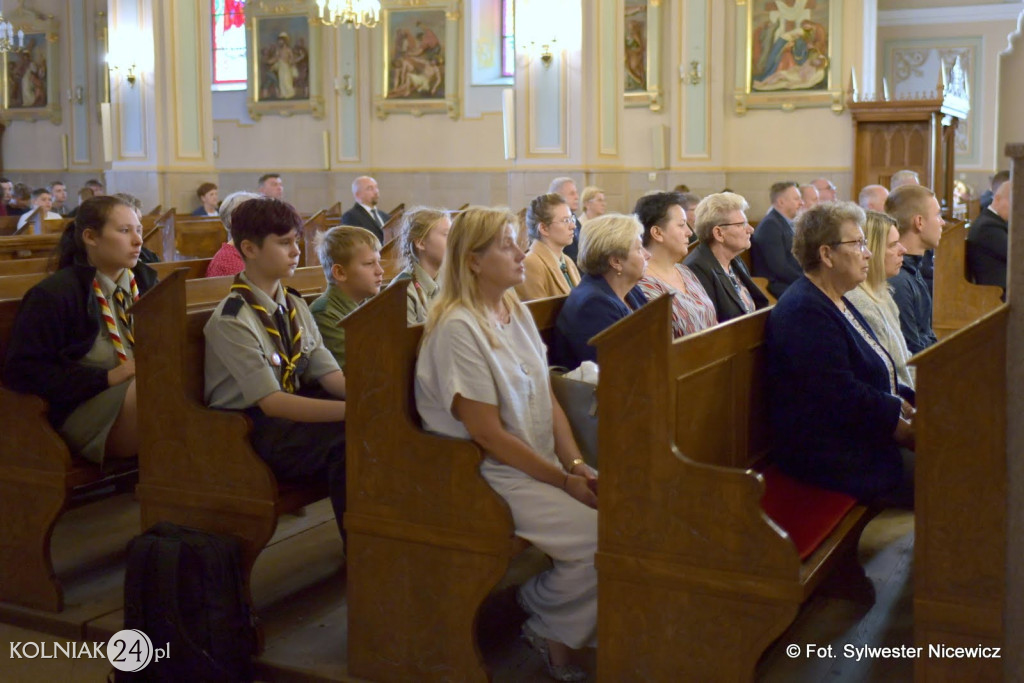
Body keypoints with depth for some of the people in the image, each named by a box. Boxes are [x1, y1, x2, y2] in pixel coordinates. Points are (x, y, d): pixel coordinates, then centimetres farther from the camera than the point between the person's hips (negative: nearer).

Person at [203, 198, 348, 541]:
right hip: (248, 430, -7)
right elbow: (272, 403, -24)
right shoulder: (233, 321, -17)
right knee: (346, 439, -30)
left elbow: (330, 375, 1)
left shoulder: (294, 306, 7)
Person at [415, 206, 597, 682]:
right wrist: (563, 481, -15)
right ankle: (545, 623, 8)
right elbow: (488, 434, -18)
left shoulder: (517, 312, 8)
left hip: (544, 464, 8)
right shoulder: (457, 328, -17)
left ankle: (558, 631, 10)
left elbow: (547, 400, 9)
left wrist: (575, 464, -5)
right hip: (493, 477, -8)